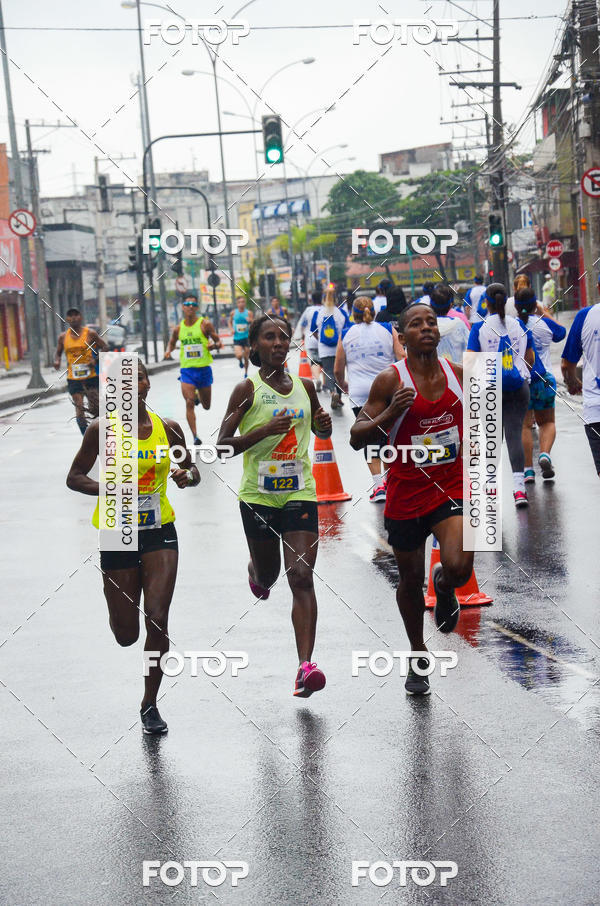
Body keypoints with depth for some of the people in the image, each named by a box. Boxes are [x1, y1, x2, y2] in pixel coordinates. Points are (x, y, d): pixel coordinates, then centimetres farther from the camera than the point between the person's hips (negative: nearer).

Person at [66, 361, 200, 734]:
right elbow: (75, 477, -1)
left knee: (157, 619, -11)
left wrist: (188, 475, -11)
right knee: (126, 635, 5)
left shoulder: (168, 428, 1)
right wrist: (105, 488, -21)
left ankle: (150, 704, 6)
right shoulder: (102, 430, -5)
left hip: (160, 532, 1)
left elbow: (191, 469, 14)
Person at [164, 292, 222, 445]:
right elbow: (172, 342, 23)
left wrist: (214, 345, -21)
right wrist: (168, 350, 1)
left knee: (206, 406, 13)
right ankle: (195, 435, -10)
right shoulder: (178, 328, 4)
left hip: (204, 369, 0)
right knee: (189, 403, -15)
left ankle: (198, 396, 50)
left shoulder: (205, 324, -4)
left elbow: (219, 342, 2)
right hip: (187, 370, 1)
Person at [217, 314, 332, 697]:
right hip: (258, 494, -1)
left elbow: (318, 430, 24)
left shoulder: (306, 386, 6)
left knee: (301, 576, -11)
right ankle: (256, 573, 56)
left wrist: (325, 426, -1)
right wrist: (265, 430, -23)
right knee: (268, 573, 15)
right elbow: (223, 444, -9)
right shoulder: (248, 390, -6)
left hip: (299, 492, 1)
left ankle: (306, 666, -17)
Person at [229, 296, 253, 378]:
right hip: (237, 338, 0)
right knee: (239, 355, -20)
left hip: (246, 337, 0)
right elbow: (230, 322, 16)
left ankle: (246, 372, 29)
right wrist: (232, 329, -2)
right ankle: (240, 361, 17)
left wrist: (250, 321, -23)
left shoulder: (249, 313, -3)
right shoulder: (233, 313, -1)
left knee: (246, 357, 7)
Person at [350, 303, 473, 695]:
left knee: (459, 566, -21)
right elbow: (357, 438, -11)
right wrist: (390, 413, -27)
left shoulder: (458, 373, 1)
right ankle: (419, 657, 35)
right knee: (411, 579, 12)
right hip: (407, 492, -1)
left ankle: (444, 588, 18)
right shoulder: (391, 380, -10)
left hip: (453, 487, 1)